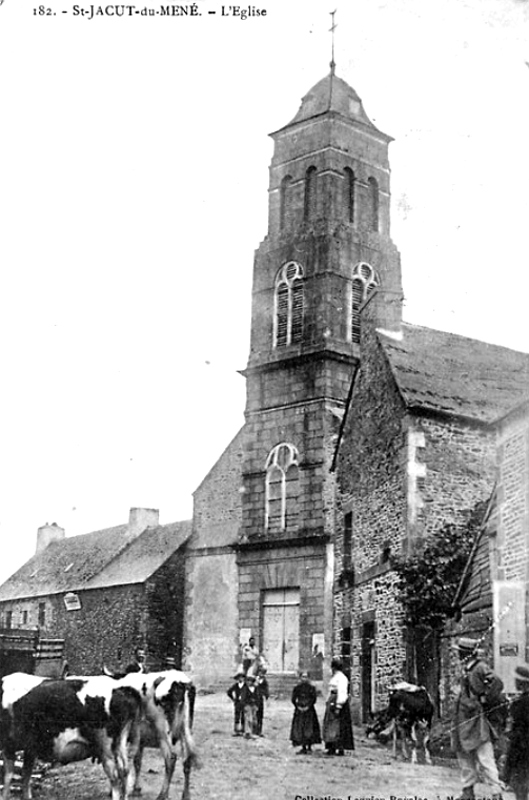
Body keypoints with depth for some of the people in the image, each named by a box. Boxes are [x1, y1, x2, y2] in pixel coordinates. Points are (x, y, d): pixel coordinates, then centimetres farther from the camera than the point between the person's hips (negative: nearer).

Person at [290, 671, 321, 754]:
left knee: (309, 728, -6)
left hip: (309, 710, -2)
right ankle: (303, 747, 4)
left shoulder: (311, 688, 1)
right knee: (299, 728, -1)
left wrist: (308, 707, -13)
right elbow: (293, 699, 4)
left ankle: (309, 747, 0)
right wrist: (298, 707, -7)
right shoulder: (296, 688, 7)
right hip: (299, 710, 2)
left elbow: (314, 699, -4)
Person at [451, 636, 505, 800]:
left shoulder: (480, 667, -16)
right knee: (464, 754, 14)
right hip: (463, 718, 9)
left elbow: (497, 684, -25)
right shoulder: (466, 668, 11)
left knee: (485, 758, -8)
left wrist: (486, 702, -16)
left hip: (476, 718, -9)